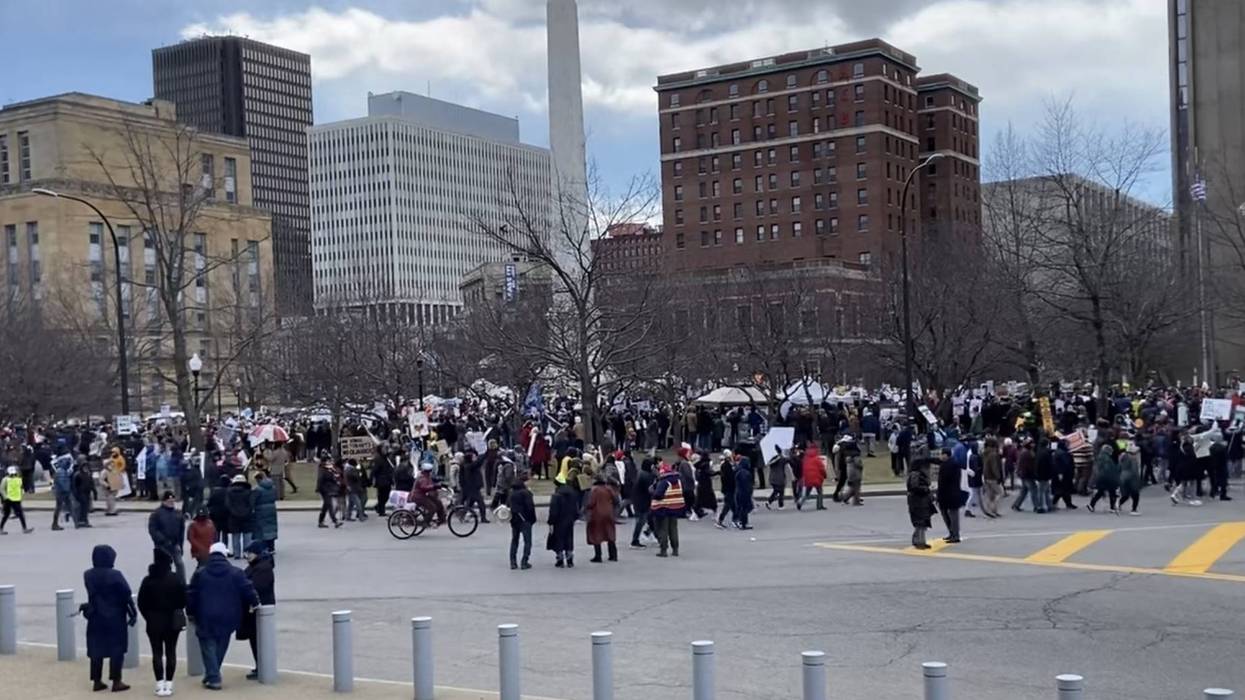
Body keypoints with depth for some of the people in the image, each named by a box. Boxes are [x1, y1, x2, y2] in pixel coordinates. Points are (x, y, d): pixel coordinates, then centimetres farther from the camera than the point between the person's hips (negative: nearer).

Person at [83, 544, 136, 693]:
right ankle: (116, 682, 3)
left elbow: (92, 595, 9)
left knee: (96, 649, 12)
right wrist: (133, 613, -4)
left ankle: (97, 681, 16)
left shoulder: (88, 575, -2)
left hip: (95, 618, 5)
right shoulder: (115, 575, -17)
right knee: (116, 649, 3)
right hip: (115, 618, -5)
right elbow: (126, 596, -13)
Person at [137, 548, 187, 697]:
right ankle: (168, 683, 6)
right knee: (170, 652, 8)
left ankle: (160, 684, 0)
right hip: (173, 620, 0)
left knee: (157, 652, 5)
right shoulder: (177, 578, -9)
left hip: (154, 621, 0)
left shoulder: (148, 580, -8)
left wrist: (149, 616, 9)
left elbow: (141, 603, -6)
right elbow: (184, 599, -5)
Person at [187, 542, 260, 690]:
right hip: (227, 618, 1)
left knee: (208, 647, 5)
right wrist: (254, 602, 14)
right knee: (220, 647, 14)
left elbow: (191, 595, 2)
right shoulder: (236, 573, -2)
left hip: (206, 618, -1)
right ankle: (212, 676, 20)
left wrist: (190, 612, 14)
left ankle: (213, 678, -3)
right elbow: (248, 590, -3)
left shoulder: (200, 573, 0)